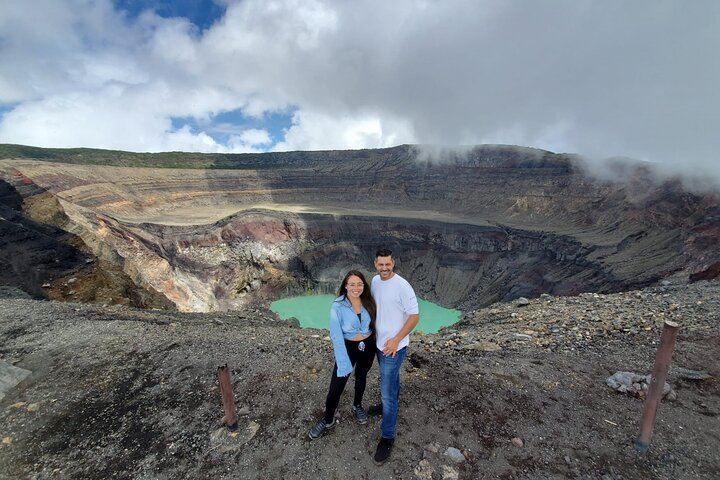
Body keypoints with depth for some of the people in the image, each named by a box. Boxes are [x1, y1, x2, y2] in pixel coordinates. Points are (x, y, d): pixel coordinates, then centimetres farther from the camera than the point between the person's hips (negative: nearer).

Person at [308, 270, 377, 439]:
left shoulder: (368, 302, -12)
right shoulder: (337, 307, -23)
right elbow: (336, 337, -21)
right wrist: (344, 364, -21)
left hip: (368, 346, 3)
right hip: (348, 347, -3)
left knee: (361, 377, 24)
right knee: (336, 387, 3)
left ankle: (357, 406, 51)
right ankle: (328, 421, 29)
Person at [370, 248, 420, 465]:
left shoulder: (402, 286, -25)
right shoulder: (375, 281, -3)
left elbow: (414, 316, -20)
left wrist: (396, 340, -21)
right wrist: (373, 330, 11)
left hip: (394, 346, -7)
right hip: (380, 342, 7)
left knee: (387, 390, 1)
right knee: (391, 379, 29)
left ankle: (387, 437, 20)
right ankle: (390, 404, 54)